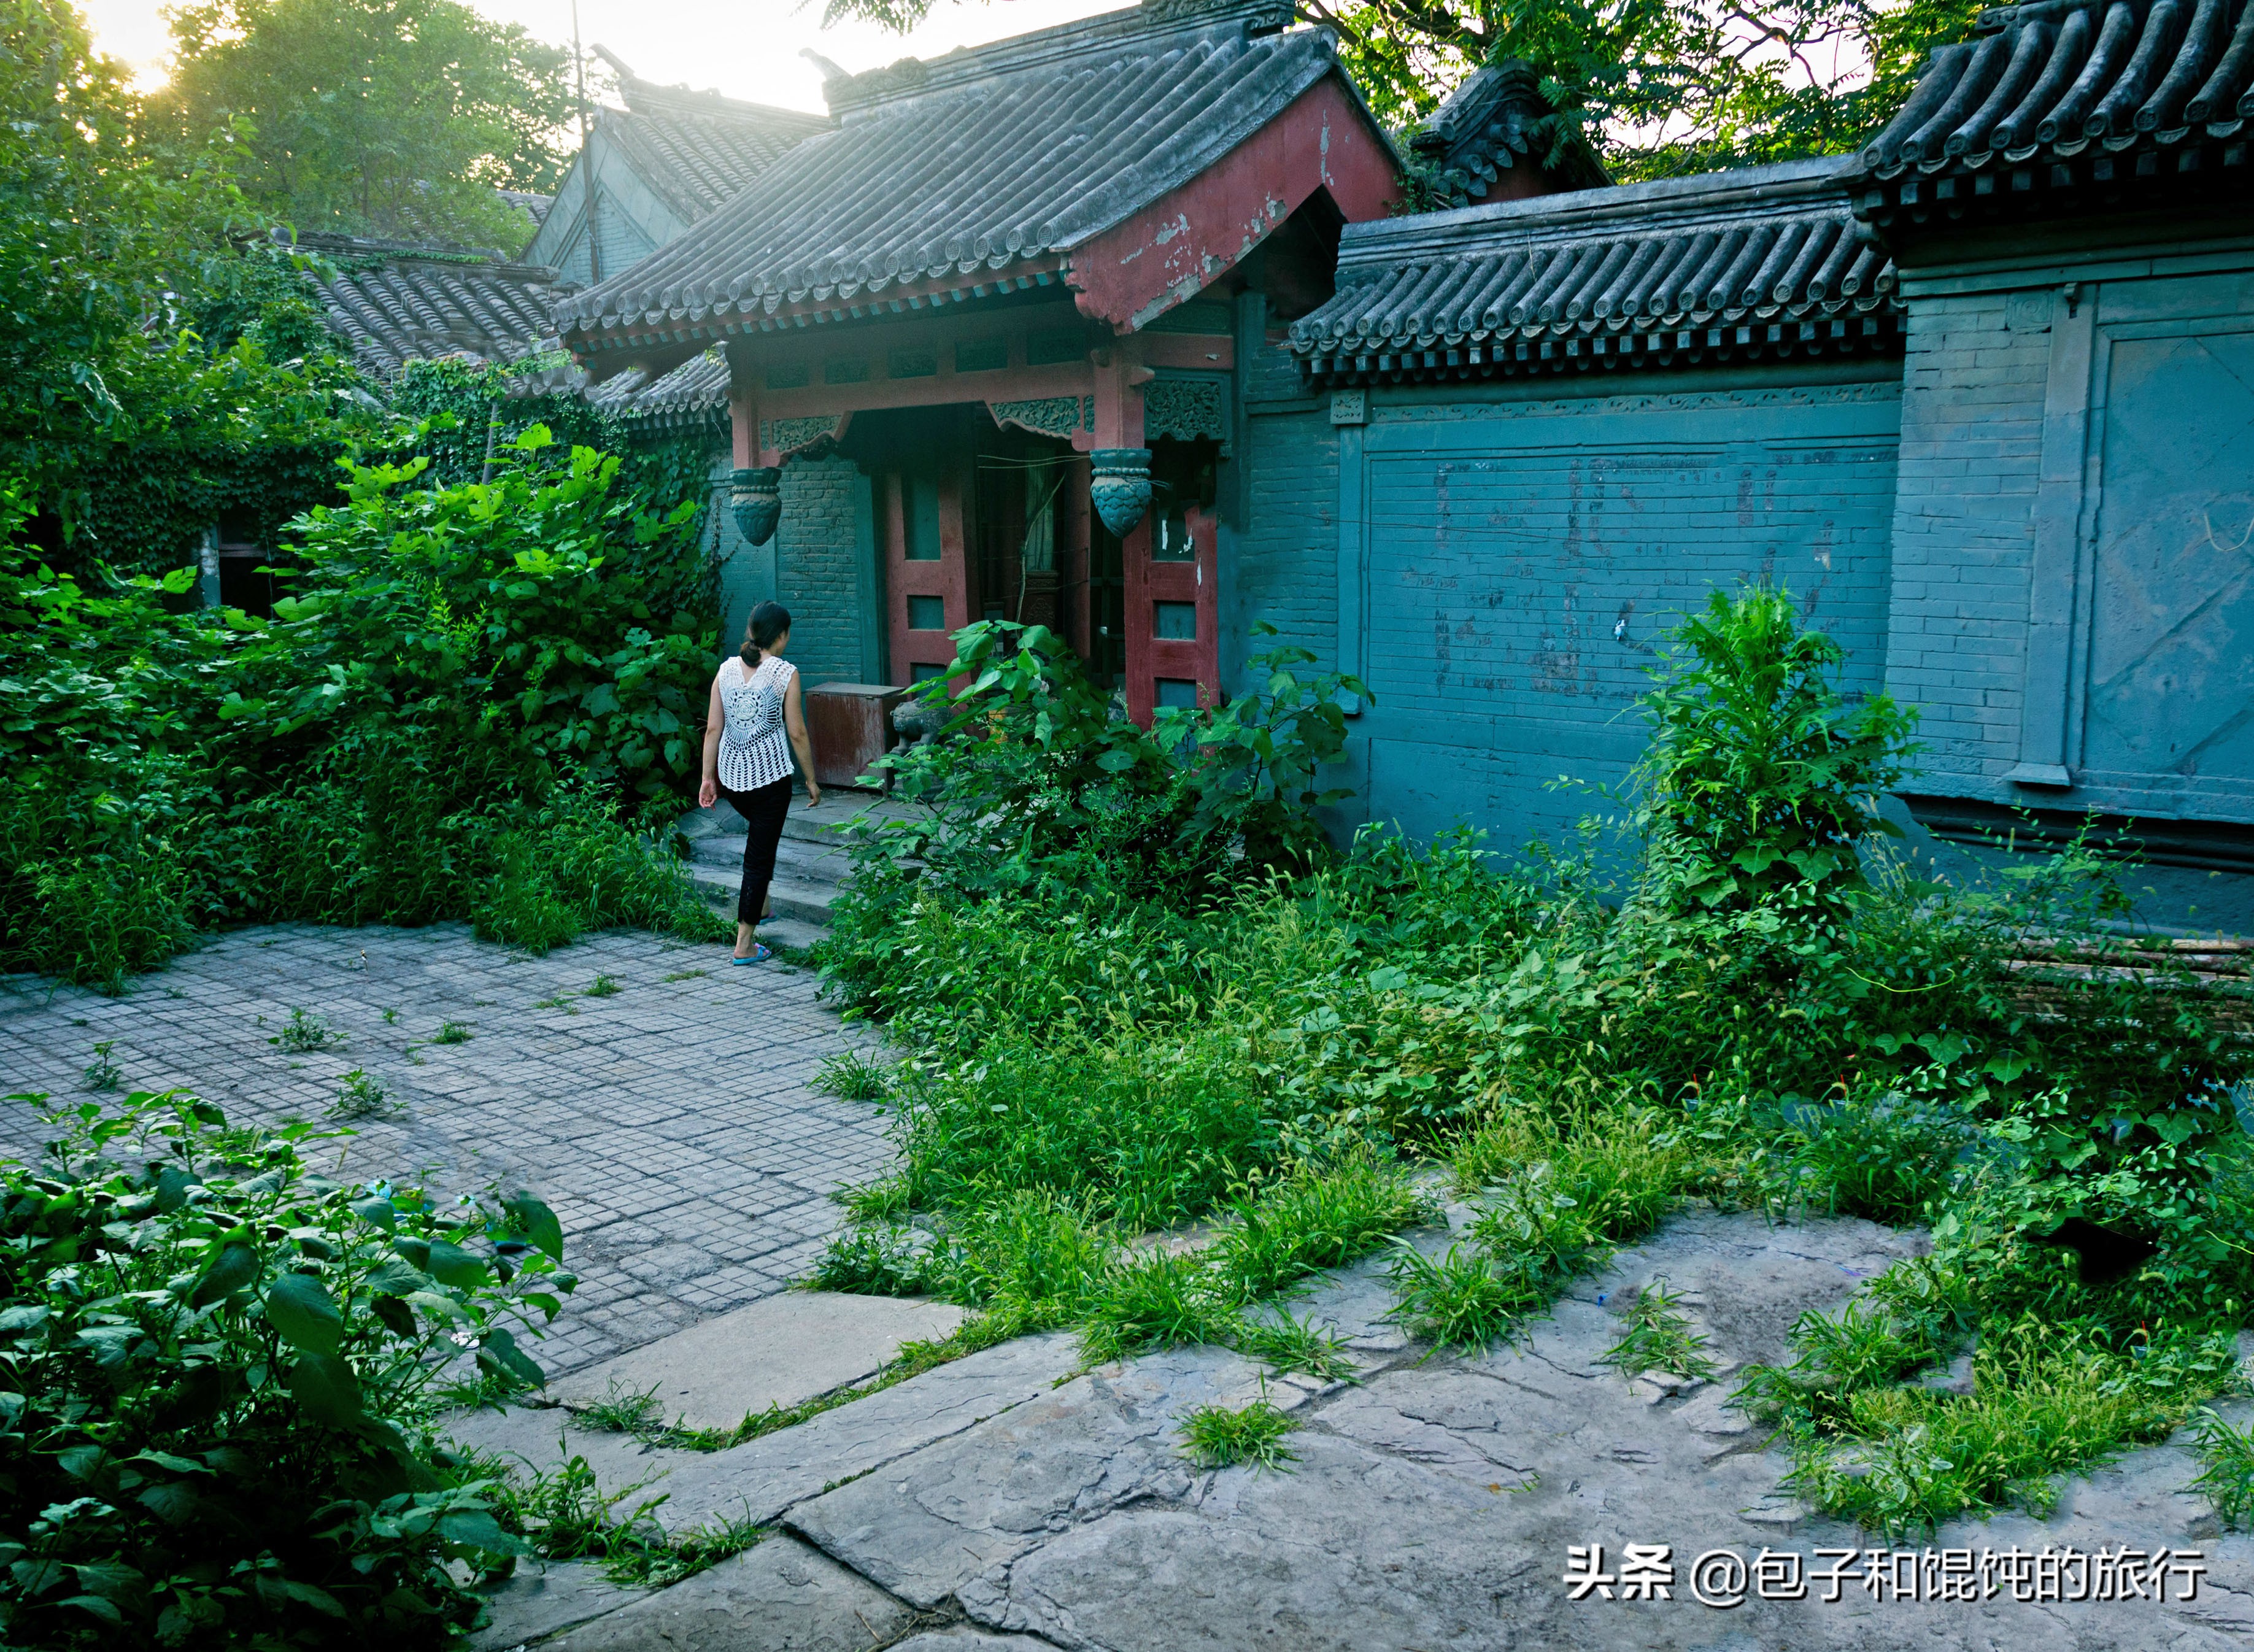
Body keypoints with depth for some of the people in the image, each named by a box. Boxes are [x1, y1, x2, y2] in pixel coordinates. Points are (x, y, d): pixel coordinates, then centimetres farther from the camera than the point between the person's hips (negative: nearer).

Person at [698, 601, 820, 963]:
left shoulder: (727, 669, 2)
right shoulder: (785, 673, -10)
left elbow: (713, 728, 3)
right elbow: (797, 733, -8)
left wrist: (708, 777, 10)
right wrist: (811, 780, 2)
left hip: (730, 774, 5)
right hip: (770, 776, -5)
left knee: (761, 833, 31)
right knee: (760, 853, 2)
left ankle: (760, 906, 39)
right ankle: (744, 944, 3)